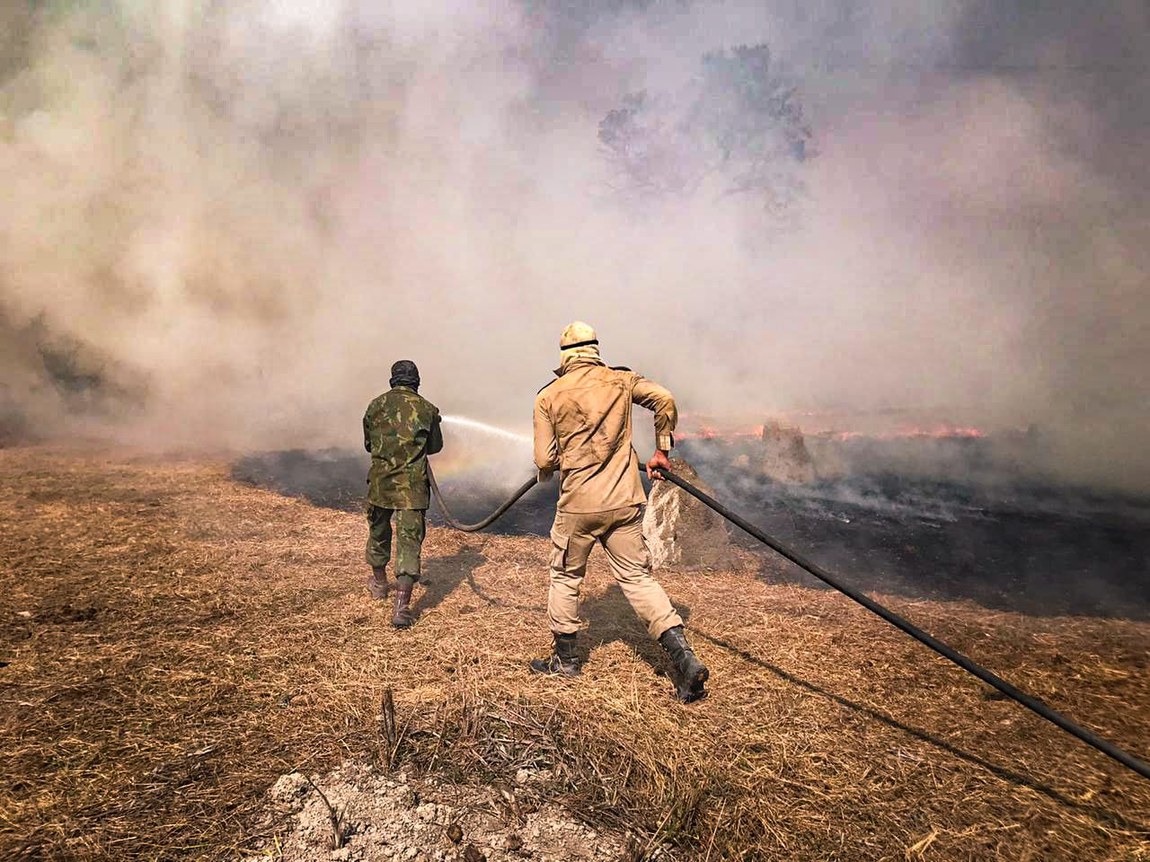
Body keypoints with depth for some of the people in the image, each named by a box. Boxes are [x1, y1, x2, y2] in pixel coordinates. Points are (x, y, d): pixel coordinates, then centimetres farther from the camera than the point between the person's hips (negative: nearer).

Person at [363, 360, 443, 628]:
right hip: (412, 486, -2)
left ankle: (379, 583, 46)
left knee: (378, 533, 24)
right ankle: (402, 606, -10)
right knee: (409, 541, -2)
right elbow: (435, 445, 10)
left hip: (380, 482, 3)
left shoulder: (376, 405, 1)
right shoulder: (427, 409, -4)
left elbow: (368, 444, 13)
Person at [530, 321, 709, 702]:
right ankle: (683, 655, -3)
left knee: (565, 577, 17)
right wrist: (661, 451, 3)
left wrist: (549, 467, 22)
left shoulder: (548, 396, -1)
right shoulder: (621, 380, 4)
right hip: (625, 501, 2)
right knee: (637, 577, 8)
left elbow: (545, 461, -3)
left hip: (578, 505, -2)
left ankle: (566, 658, 28)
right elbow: (664, 399, -8)